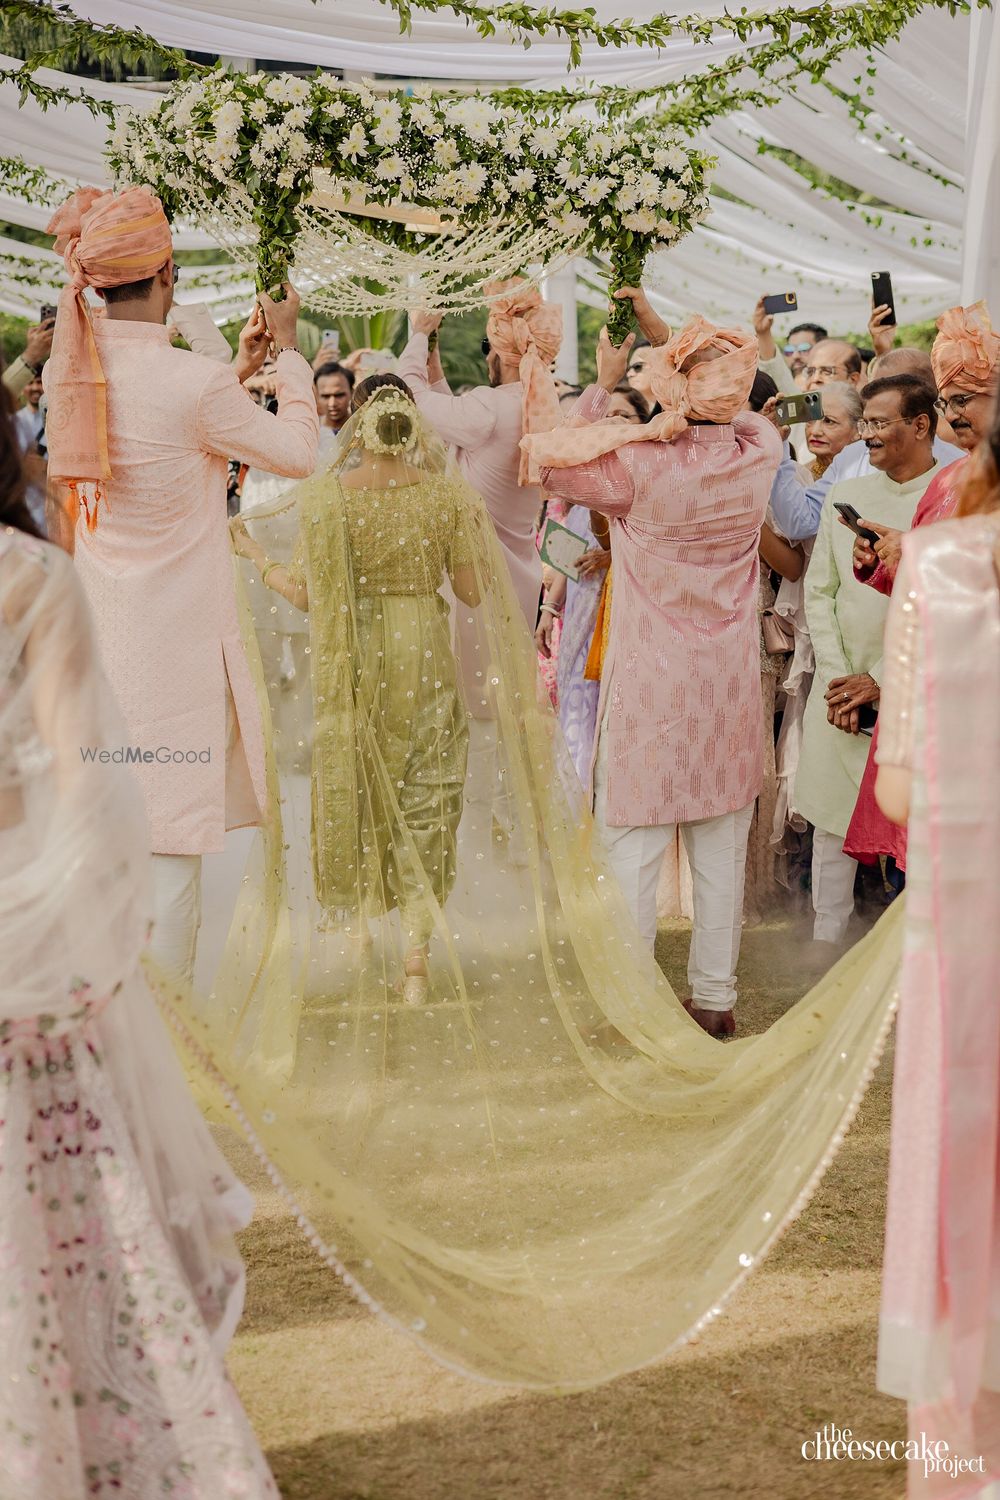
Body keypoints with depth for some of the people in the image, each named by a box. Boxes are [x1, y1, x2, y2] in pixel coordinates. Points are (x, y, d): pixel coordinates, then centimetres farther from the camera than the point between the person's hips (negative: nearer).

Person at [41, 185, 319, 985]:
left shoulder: (68, 369, 2)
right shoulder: (191, 382, -20)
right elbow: (298, 453, -6)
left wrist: (240, 370, 22)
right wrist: (289, 351, 7)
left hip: (94, 634, 7)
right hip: (174, 642, -7)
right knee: (171, 841, 0)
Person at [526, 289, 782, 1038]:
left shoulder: (641, 464, -19)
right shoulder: (760, 451, -7)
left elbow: (554, 461, -3)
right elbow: (728, 405, 16)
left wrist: (603, 381, 5)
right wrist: (660, 327, 19)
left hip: (651, 683, -4)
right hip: (729, 682, 4)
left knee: (634, 845, 6)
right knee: (722, 848, 13)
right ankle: (716, 998, 23)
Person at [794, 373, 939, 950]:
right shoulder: (845, 496, 10)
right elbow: (818, 592, 10)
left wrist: (882, 681, -10)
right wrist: (838, 677, -2)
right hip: (839, 688, 4)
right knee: (833, 825, 8)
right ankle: (826, 942, 18)